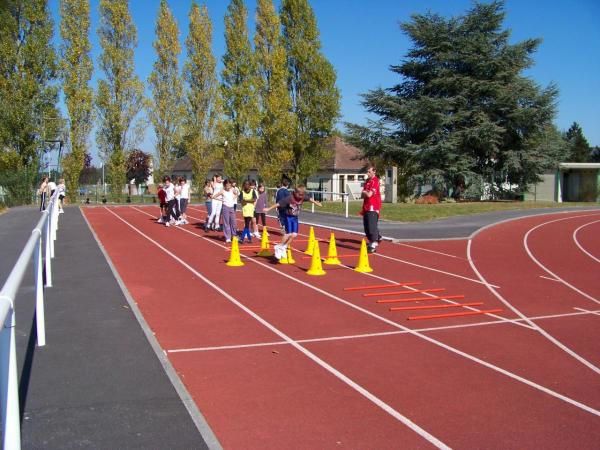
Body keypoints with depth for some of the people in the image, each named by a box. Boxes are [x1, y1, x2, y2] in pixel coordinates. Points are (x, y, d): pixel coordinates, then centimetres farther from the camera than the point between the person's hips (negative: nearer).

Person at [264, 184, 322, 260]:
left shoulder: (303, 196, -7)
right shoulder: (290, 198, -24)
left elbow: (309, 199, 13)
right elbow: (279, 203, -25)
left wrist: (316, 203, 30)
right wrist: (269, 209, -26)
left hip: (295, 218, 6)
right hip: (288, 217, -6)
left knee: (294, 234, -3)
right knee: (289, 233, -15)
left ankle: (284, 248, 13)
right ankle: (278, 247, 1)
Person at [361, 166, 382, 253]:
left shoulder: (375, 181, -13)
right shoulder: (367, 181, 17)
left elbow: (369, 194, -20)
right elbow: (363, 195, 18)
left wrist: (364, 192, 1)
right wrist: (365, 193, -4)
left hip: (373, 207, -10)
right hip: (366, 207, 10)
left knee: (372, 226, -17)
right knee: (366, 226, 14)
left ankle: (373, 245, -20)